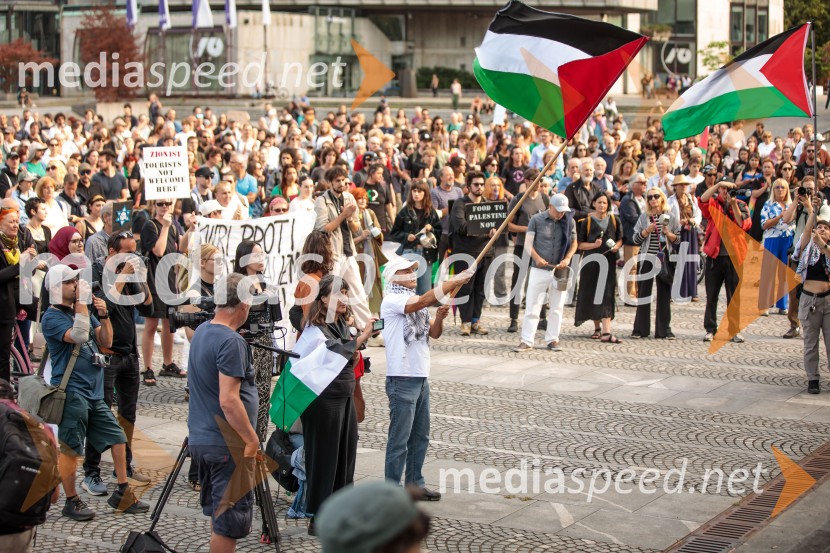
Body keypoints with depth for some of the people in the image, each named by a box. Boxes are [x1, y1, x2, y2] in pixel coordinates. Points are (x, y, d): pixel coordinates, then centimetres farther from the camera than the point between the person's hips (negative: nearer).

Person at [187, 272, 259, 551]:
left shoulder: (201, 332, 9)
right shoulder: (232, 342, -19)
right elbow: (228, 401, -24)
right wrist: (252, 439, -16)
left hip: (199, 440, 9)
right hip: (227, 444, -9)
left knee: (218, 512, 20)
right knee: (229, 520, 0)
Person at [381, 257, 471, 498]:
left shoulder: (415, 301, 15)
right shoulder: (392, 301, -13)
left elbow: (434, 333, 12)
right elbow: (424, 301, -29)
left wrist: (439, 317, -9)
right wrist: (456, 281, -28)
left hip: (421, 377, 9)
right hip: (402, 379, -9)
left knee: (420, 436, 16)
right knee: (399, 439, -3)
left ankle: (415, 484, 27)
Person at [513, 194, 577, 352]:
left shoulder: (569, 222, 4)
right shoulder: (537, 220, -2)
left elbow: (574, 243, 10)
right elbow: (528, 243, -2)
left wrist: (567, 259, -8)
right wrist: (537, 258, -19)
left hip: (559, 271, 2)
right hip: (539, 270, -2)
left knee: (556, 308, 8)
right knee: (532, 306, -2)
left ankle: (552, 340, 18)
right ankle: (527, 341, 1)